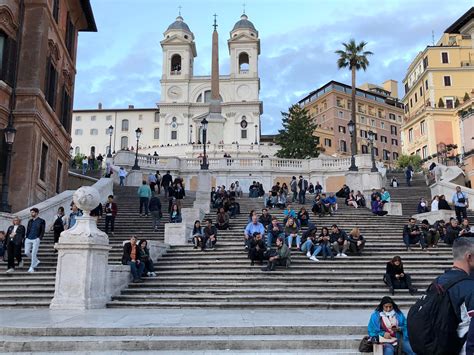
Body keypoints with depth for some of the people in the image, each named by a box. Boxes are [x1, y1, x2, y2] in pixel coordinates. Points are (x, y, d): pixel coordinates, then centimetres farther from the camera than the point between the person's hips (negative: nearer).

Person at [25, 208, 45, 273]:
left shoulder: (41, 221, 1)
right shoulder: (30, 221, 16)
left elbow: (42, 231, -2)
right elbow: (28, 230, 19)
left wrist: (39, 238, -12)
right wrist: (26, 237, 8)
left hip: (36, 239, -5)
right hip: (28, 239, 6)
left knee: (34, 253, -8)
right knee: (26, 252, 2)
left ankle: (32, 267, 0)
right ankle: (36, 261, 24)